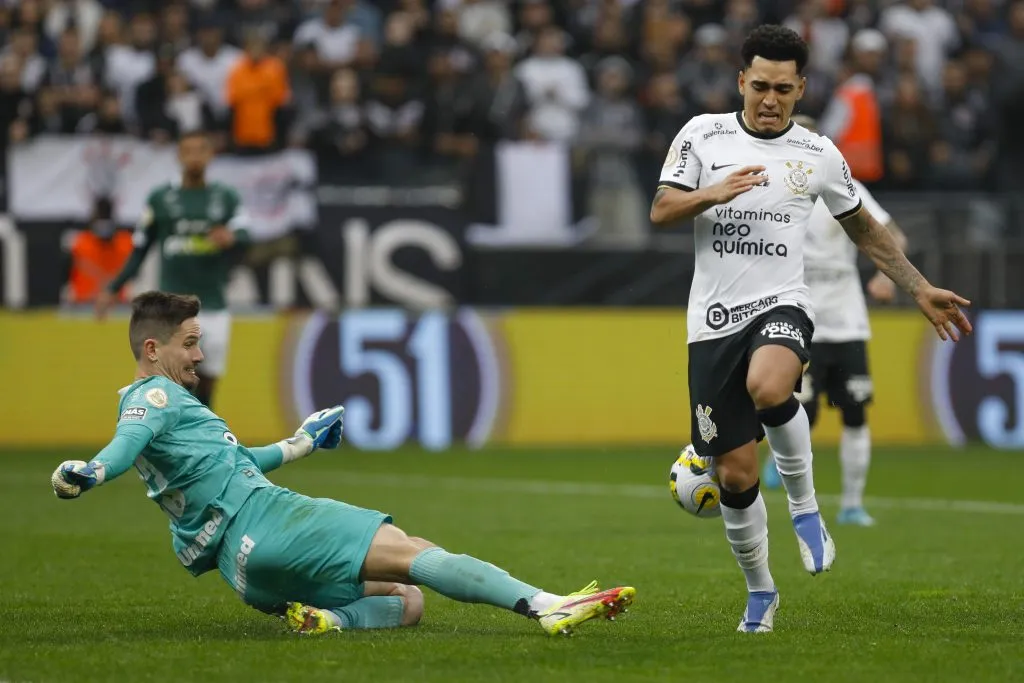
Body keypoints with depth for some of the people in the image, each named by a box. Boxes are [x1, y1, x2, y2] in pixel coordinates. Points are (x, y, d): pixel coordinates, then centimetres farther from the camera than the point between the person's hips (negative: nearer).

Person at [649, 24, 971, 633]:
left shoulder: (819, 155, 6)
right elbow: (660, 212, 1)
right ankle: (760, 592, 22)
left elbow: (865, 230, 19)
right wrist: (714, 193, -17)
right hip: (714, 319, 1)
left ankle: (805, 507, -14)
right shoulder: (704, 134, 4)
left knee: (768, 387, -38)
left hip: (781, 307, -1)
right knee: (735, 473, 1)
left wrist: (922, 290, 16)